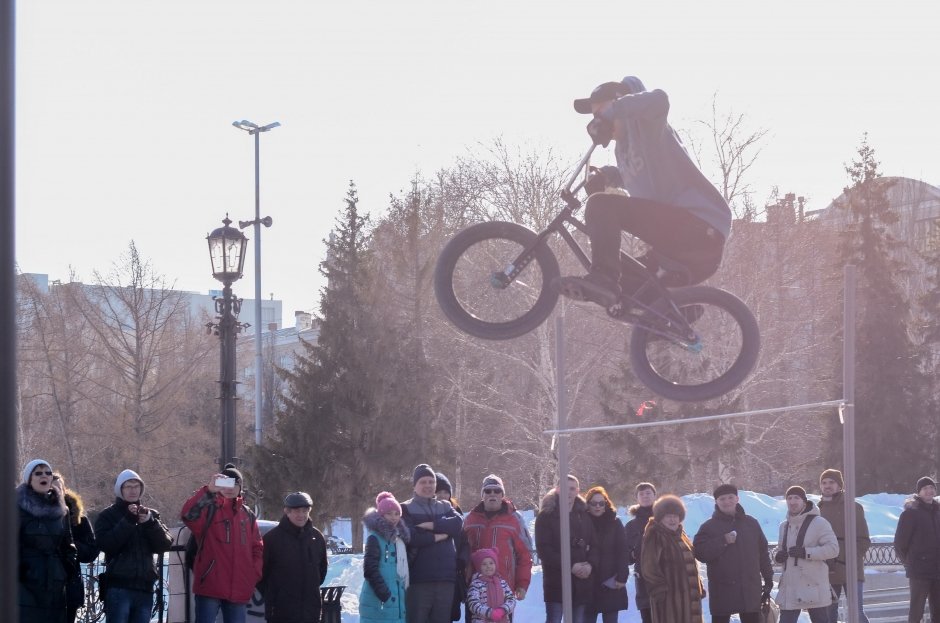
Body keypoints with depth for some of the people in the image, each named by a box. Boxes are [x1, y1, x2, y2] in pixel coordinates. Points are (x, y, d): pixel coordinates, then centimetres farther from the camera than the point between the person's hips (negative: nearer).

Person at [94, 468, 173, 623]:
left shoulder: (150, 514, 16)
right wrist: (128, 521, -15)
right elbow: (106, 544, -10)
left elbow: (165, 544, 4)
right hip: (119, 587, -4)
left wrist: (150, 522, -11)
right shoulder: (108, 515, 6)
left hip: (145, 587, 4)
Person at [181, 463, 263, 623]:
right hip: (209, 587, -5)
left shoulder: (247, 515, 14)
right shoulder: (209, 509, -2)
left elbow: (258, 548, 18)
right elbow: (187, 514, -24)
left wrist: (254, 574, 4)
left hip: (239, 590, 5)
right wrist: (208, 489, -34)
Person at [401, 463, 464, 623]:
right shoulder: (406, 509, 5)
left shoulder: (445, 507, 19)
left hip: (446, 579, 4)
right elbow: (411, 536, -12)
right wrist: (437, 536, -6)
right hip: (419, 579, -4)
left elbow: (457, 523, -3)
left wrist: (431, 525, -12)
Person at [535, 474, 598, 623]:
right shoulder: (546, 516, -1)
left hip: (582, 581, 4)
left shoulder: (583, 515, 12)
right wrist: (570, 566, -16)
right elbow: (544, 549, -9)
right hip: (556, 581, -4)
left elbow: (593, 545, 9)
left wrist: (590, 565, -12)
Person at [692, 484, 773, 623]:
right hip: (722, 591, -2)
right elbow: (699, 552, -11)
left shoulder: (751, 523, 10)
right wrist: (722, 541, -20)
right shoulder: (709, 527, 0)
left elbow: (763, 553, 14)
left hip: (750, 589, 3)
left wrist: (768, 579, 12)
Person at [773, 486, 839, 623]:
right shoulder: (784, 526, 14)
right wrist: (778, 556, 1)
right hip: (790, 588, 6)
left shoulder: (819, 523, -6)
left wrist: (806, 552, -21)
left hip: (814, 587, -6)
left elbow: (833, 548, -14)